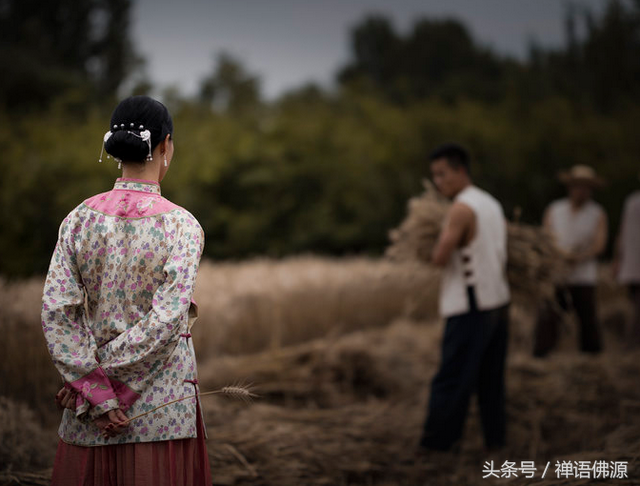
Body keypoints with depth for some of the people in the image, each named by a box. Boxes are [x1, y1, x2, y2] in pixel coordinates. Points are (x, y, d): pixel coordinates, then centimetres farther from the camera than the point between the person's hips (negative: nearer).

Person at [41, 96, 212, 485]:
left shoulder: (80, 219, -2)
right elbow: (168, 319, -18)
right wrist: (102, 376, -10)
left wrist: (94, 389, -7)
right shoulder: (181, 225, -10)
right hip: (162, 408, -3)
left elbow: (56, 312, -8)